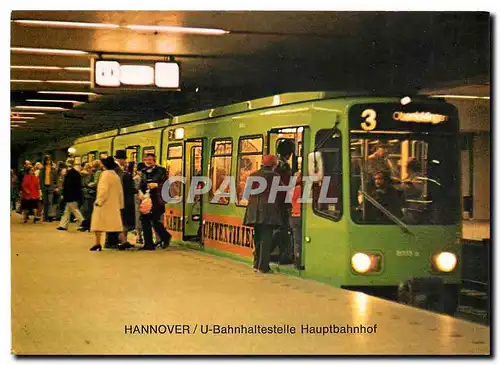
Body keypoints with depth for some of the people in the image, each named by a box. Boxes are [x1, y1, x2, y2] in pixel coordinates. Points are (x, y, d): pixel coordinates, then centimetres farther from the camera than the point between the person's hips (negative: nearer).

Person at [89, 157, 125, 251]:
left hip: (104, 204, -7)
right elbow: (120, 191, 14)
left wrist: (99, 201, -14)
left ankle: (98, 244, -5)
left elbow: (103, 189, -20)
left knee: (98, 223, -1)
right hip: (114, 205, 7)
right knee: (116, 223, 10)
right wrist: (120, 204, 18)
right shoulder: (116, 176, 11)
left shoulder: (105, 174, -12)